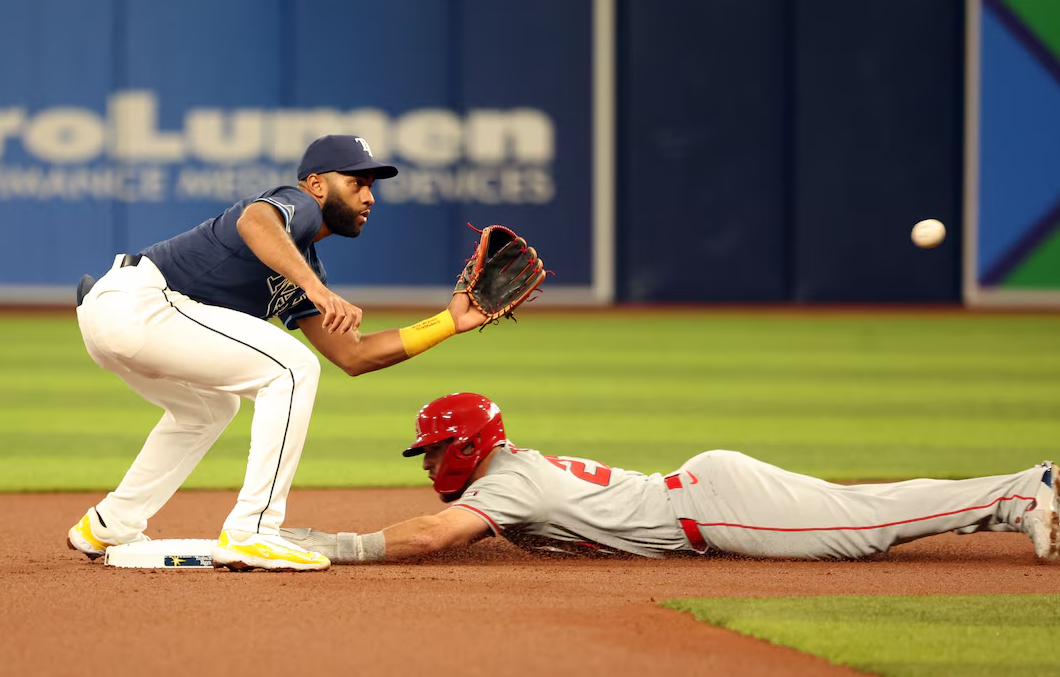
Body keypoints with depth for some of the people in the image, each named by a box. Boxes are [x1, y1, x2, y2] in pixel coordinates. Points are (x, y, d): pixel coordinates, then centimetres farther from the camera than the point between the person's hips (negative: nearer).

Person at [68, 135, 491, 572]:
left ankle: (109, 528, 35)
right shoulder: (298, 205, -4)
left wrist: (450, 322, 21)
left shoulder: (303, 267, 25)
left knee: (209, 408, 35)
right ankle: (249, 536, -15)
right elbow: (253, 221, -30)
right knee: (292, 367, -12)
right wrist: (315, 288, -42)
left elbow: (354, 355, 24)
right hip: (137, 302, -11)